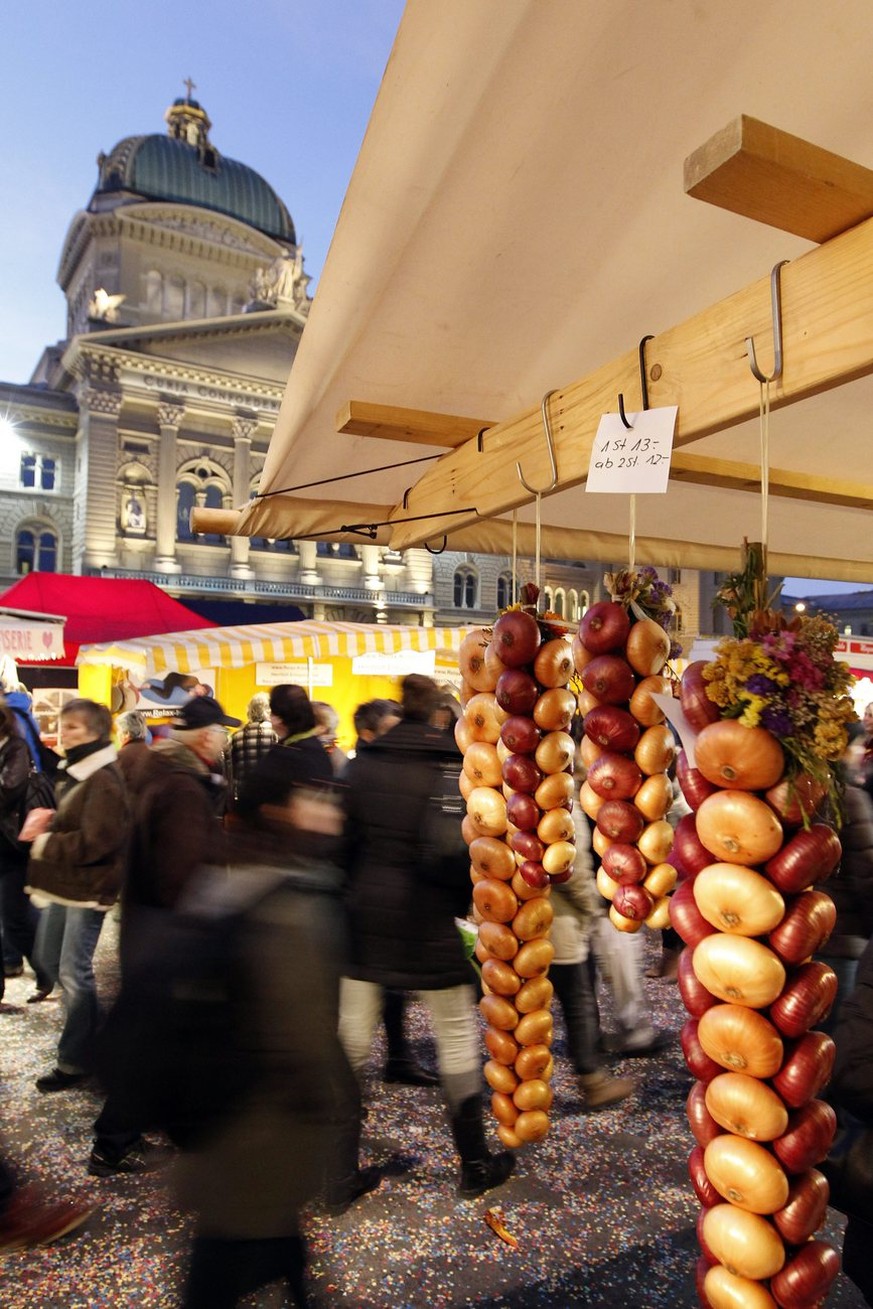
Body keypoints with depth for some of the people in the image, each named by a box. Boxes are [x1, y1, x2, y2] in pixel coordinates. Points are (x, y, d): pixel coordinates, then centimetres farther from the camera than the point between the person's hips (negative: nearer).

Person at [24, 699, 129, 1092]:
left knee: (73, 972, -1)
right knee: (49, 959, 20)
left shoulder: (104, 780, -22)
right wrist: (46, 819, 0)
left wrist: (44, 844, -16)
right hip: (63, 884, 10)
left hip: (88, 888, -10)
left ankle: (75, 1061, 14)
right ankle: (89, 1025, 39)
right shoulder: (73, 771, 11)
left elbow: (93, 841, -27)